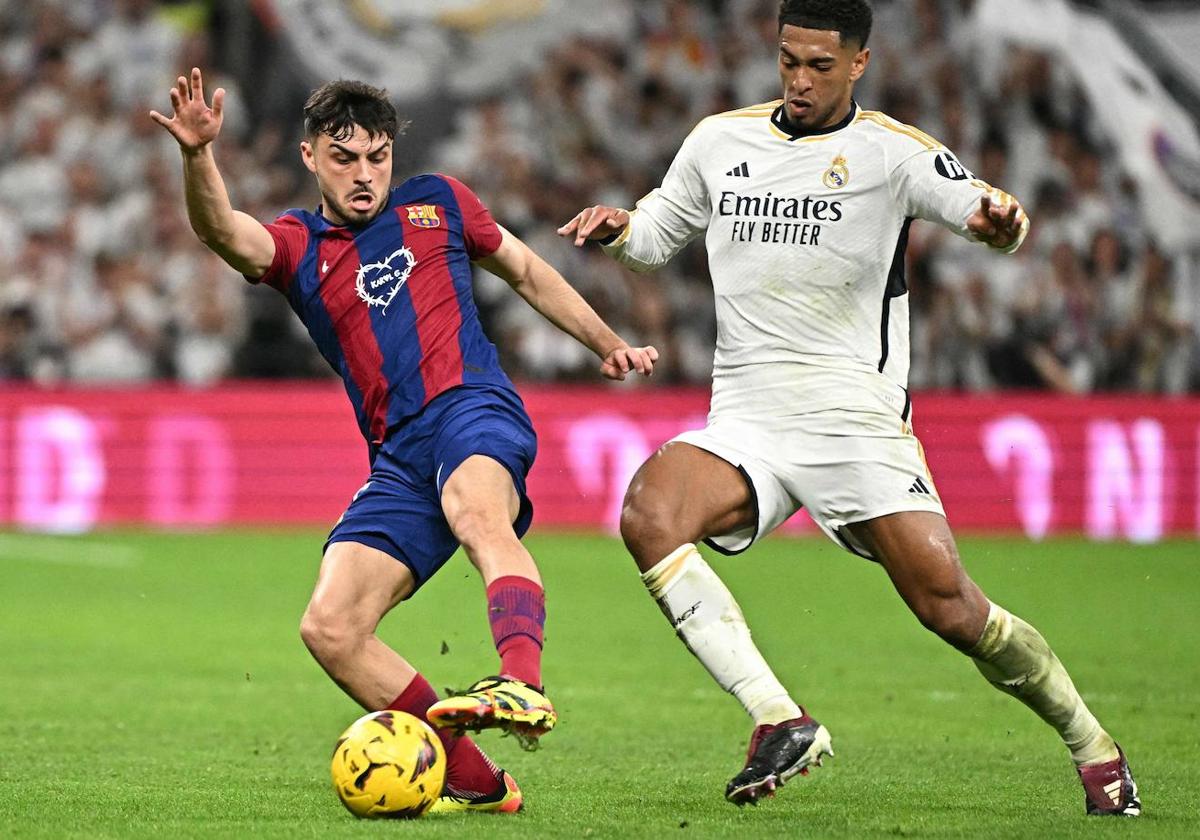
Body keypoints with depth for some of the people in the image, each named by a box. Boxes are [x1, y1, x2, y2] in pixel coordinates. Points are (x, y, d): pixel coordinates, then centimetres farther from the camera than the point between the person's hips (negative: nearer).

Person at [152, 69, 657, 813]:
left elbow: (528, 272, 31)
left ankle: (524, 688, -64)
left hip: (474, 409, -3)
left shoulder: (437, 203, 17)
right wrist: (198, 154, -28)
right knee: (330, 628, -13)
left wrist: (609, 345, 25)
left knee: (480, 514, -39)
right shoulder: (297, 248, 15)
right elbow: (222, 231, -8)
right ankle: (473, 781, -8)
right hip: (399, 458, 4)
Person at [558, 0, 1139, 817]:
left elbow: (986, 212, -13)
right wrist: (618, 226, 3)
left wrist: (1001, 220, -37)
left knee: (948, 605, -11)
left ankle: (1092, 744, 14)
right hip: (745, 422, 3)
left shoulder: (891, 151, -1)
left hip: (856, 419, -3)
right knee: (649, 514, -27)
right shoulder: (720, 140, 11)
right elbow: (658, 235, 26)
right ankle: (779, 719, -28)